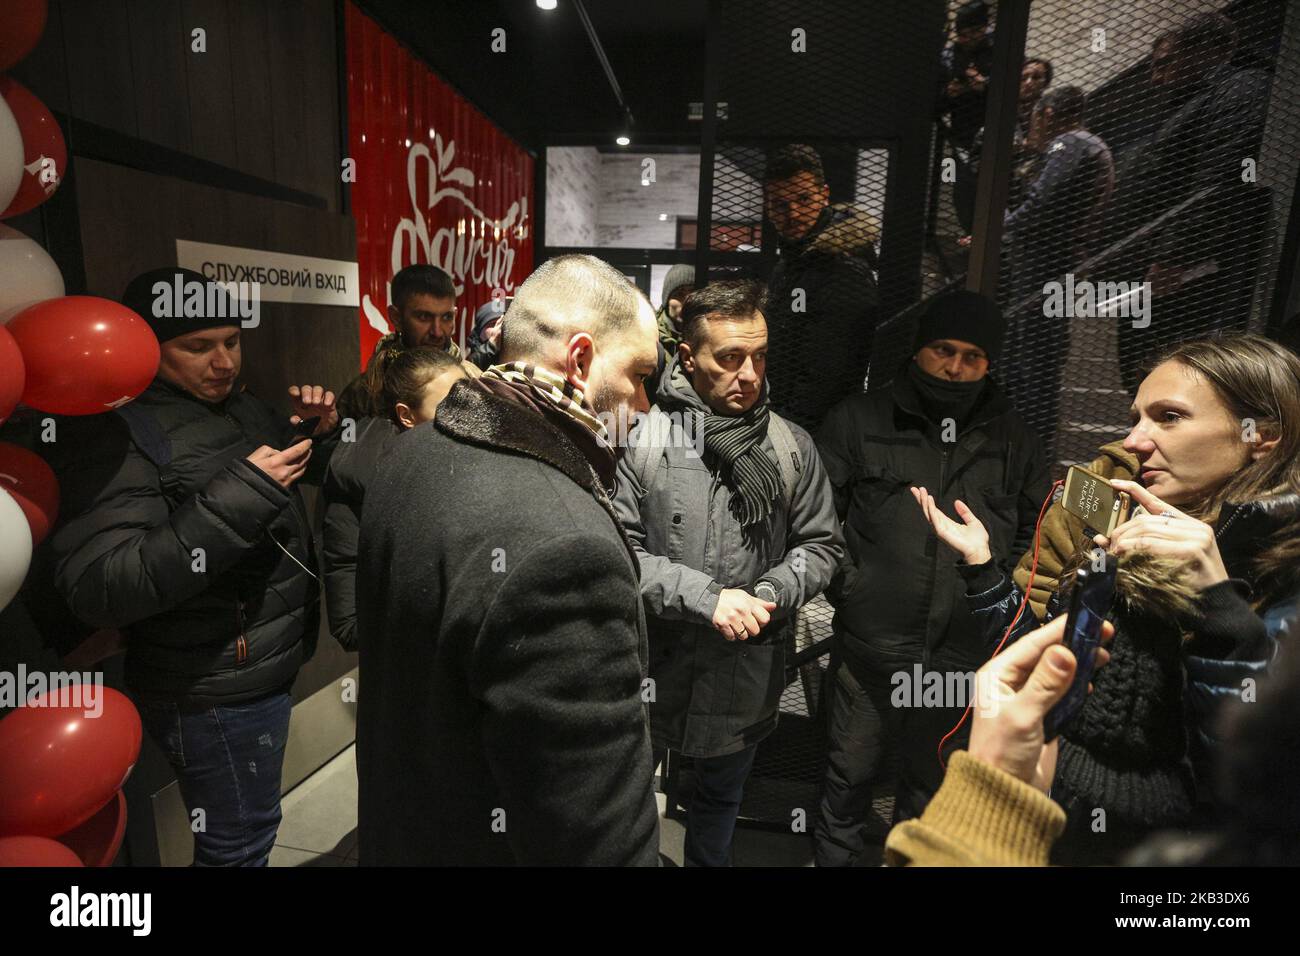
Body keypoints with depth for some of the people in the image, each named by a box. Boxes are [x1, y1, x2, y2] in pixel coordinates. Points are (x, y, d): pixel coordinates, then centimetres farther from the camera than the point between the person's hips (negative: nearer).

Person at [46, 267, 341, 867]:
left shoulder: (242, 406, 6)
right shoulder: (117, 436, -17)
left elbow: (328, 476, 20)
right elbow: (96, 589, -27)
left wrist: (324, 433, -3)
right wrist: (240, 493, -32)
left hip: (269, 663, 8)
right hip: (215, 694, -8)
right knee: (239, 842, 8)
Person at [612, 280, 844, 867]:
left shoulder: (792, 446, -3)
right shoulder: (640, 439, -15)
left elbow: (821, 545, 2)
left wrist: (770, 594, -15)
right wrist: (706, 598, -23)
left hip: (746, 675, 3)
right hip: (652, 669, -2)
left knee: (722, 797, 27)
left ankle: (708, 861, 54)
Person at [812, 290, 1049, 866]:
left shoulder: (1013, 440, 6)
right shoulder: (860, 421, -2)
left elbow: (1039, 527, 15)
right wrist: (843, 579, -8)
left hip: (963, 656, 2)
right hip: (870, 646, -2)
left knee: (931, 781, 22)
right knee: (851, 771, 14)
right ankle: (832, 855, 38)